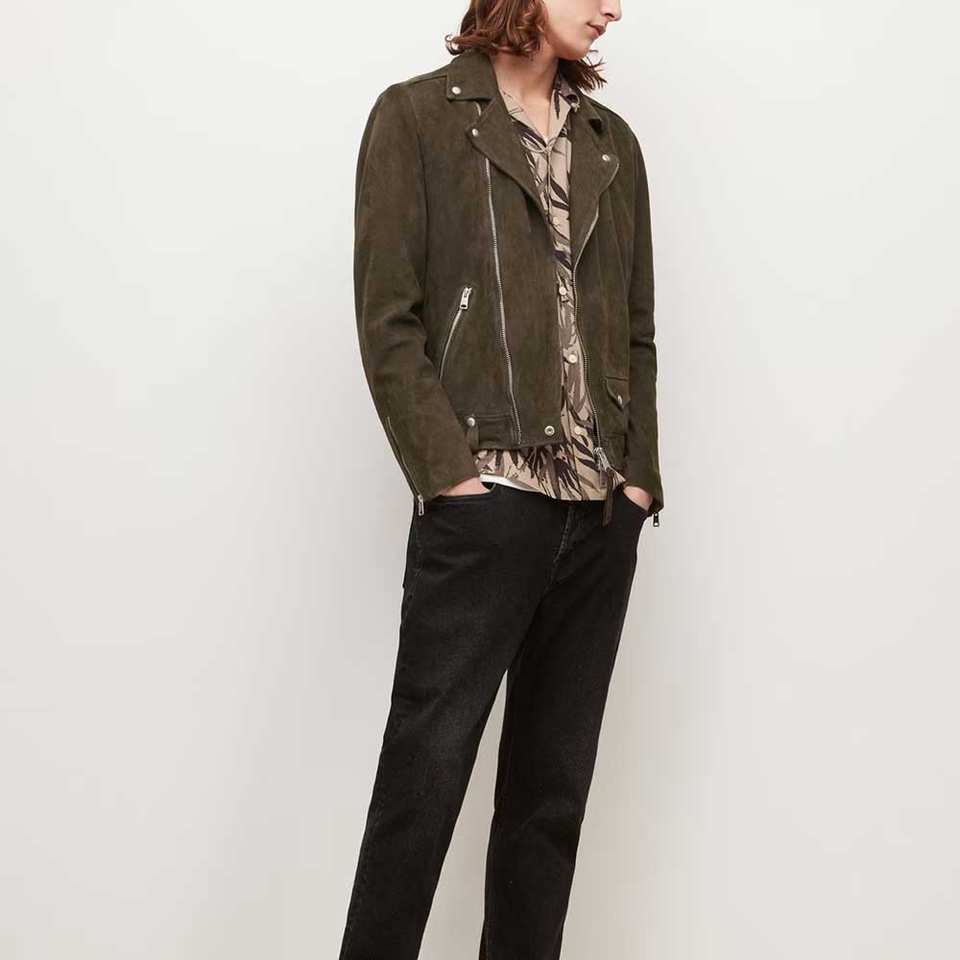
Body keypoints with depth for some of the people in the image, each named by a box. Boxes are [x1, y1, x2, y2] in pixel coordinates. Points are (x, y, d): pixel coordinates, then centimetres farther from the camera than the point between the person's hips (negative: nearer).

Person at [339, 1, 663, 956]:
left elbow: (635, 331, 15)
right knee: (425, 780, -3)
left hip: (604, 516, 5)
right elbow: (388, 323, -5)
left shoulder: (612, 142, 16)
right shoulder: (417, 115, 2)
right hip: (484, 508, -5)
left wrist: (640, 474, 4)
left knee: (553, 791, 10)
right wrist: (451, 474, -13)